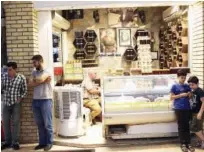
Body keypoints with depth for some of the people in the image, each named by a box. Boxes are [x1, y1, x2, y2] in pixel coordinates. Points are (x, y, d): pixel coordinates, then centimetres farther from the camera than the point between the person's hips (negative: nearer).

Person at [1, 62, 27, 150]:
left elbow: (25, 91, 0)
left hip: (16, 103, -3)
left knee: (15, 122, 0)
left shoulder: (21, 78, -8)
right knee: (5, 123, 7)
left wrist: (20, 98, -10)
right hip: (6, 103, 3)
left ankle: (15, 142, 10)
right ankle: (7, 142, 20)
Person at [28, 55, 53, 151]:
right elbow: (30, 84, -1)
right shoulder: (34, 72, 14)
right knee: (39, 123, 11)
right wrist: (42, 81, -8)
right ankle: (42, 142, 20)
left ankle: (49, 143, 11)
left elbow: (40, 79, -20)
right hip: (35, 100, 6)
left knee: (47, 123, 0)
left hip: (46, 100, -6)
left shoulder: (47, 72, -3)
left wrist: (34, 80, 0)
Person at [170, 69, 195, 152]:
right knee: (181, 126, 3)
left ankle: (188, 143, 14)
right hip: (179, 109, -3)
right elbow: (171, 97, -5)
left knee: (187, 126, 7)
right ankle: (183, 144, 12)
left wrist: (189, 94, -8)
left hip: (187, 108, 3)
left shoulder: (187, 86, 10)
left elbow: (190, 97, 15)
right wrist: (181, 95, -15)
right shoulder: (175, 86, -2)